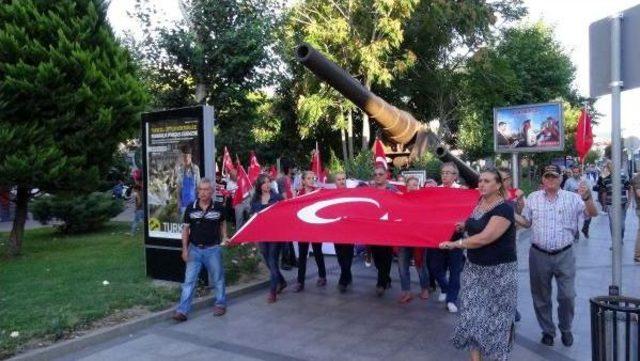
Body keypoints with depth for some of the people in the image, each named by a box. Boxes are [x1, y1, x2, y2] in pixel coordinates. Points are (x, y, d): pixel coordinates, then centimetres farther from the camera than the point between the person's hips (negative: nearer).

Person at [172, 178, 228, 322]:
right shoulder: (190, 208, -4)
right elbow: (185, 229, 2)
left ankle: (221, 304, 29)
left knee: (217, 279, 11)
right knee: (189, 280, 1)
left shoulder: (218, 208, -5)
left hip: (213, 249, 0)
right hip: (194, 249, 1)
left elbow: (223, 223, 14)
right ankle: (182, 311, 4)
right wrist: (185, 249, -4)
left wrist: (224, 237, 0)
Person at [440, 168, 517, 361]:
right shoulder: (479, 204, 5)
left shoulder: (504, 208, -18)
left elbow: (484, 238, -26)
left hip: (499, 271, -7)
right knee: (472, 315, 7)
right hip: (475, 268, 7)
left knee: (496, 318, 6)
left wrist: (454, 244, -18)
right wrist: (464, 225, 9)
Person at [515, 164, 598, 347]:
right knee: (541, 297, 12)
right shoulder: (533, 198, 4)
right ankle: (547, 330, 30)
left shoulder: (572, 198, -2)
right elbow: (526, 222, 11)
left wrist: (587, 198, -33)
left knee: (567, 296, 3)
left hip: (564, 256, -2)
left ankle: (565, 329, 29)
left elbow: (593, 213, -13)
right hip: (539, 255, 2)